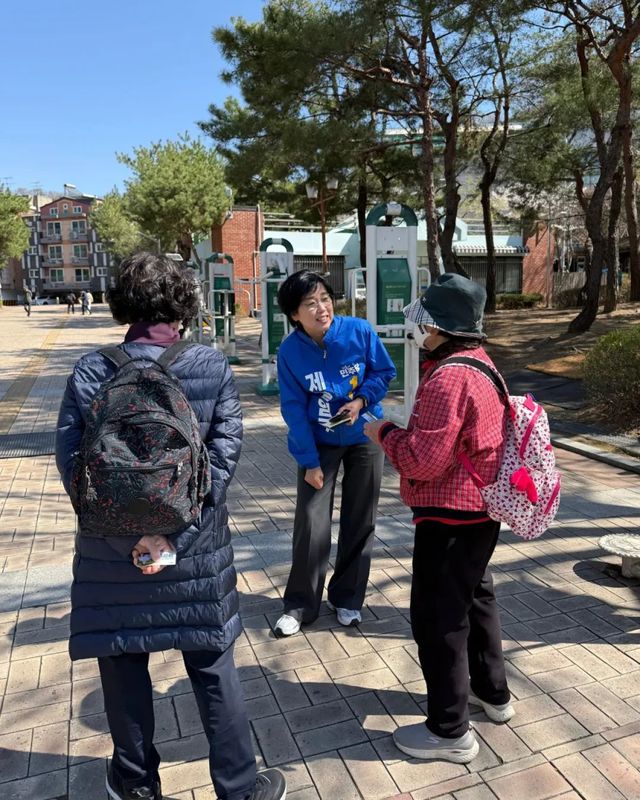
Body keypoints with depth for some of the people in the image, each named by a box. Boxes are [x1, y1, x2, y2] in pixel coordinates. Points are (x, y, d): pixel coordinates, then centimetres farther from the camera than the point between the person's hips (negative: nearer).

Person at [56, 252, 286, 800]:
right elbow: (223, 456, -14)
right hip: (195, 551, 0)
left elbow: (73, 463, -10)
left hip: (114, 552, 1)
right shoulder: (213, 368, -8)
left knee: (124, 665, 20)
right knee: (212, 668, 15)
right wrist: (172, 534, -14)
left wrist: (128, 538, -8)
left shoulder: (91, 372, -8)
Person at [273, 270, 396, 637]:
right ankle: (301, 604, 16)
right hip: (318, 443, -1)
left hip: (364, 437, 1)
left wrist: (361, 400, -21)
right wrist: (309, 461, -12)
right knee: (311, 523, -2)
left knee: (360, 522, 8)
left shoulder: (359, 331, -17)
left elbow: (385, 372, -3)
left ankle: (347, 599, 26)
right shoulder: (290, 352, -16)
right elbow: (294, 409, -12)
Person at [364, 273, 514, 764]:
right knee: (475, 597, 25)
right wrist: (404, 432, 8)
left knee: (438, 617, 4)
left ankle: (450, 731, 20)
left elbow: (424, 461, -26)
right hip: (480, 506, 10)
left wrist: (385, 433, -10)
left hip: (450, 515, -10)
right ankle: (493, 692, 44)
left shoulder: (447, 378, -25)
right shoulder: (478, 362, 8)